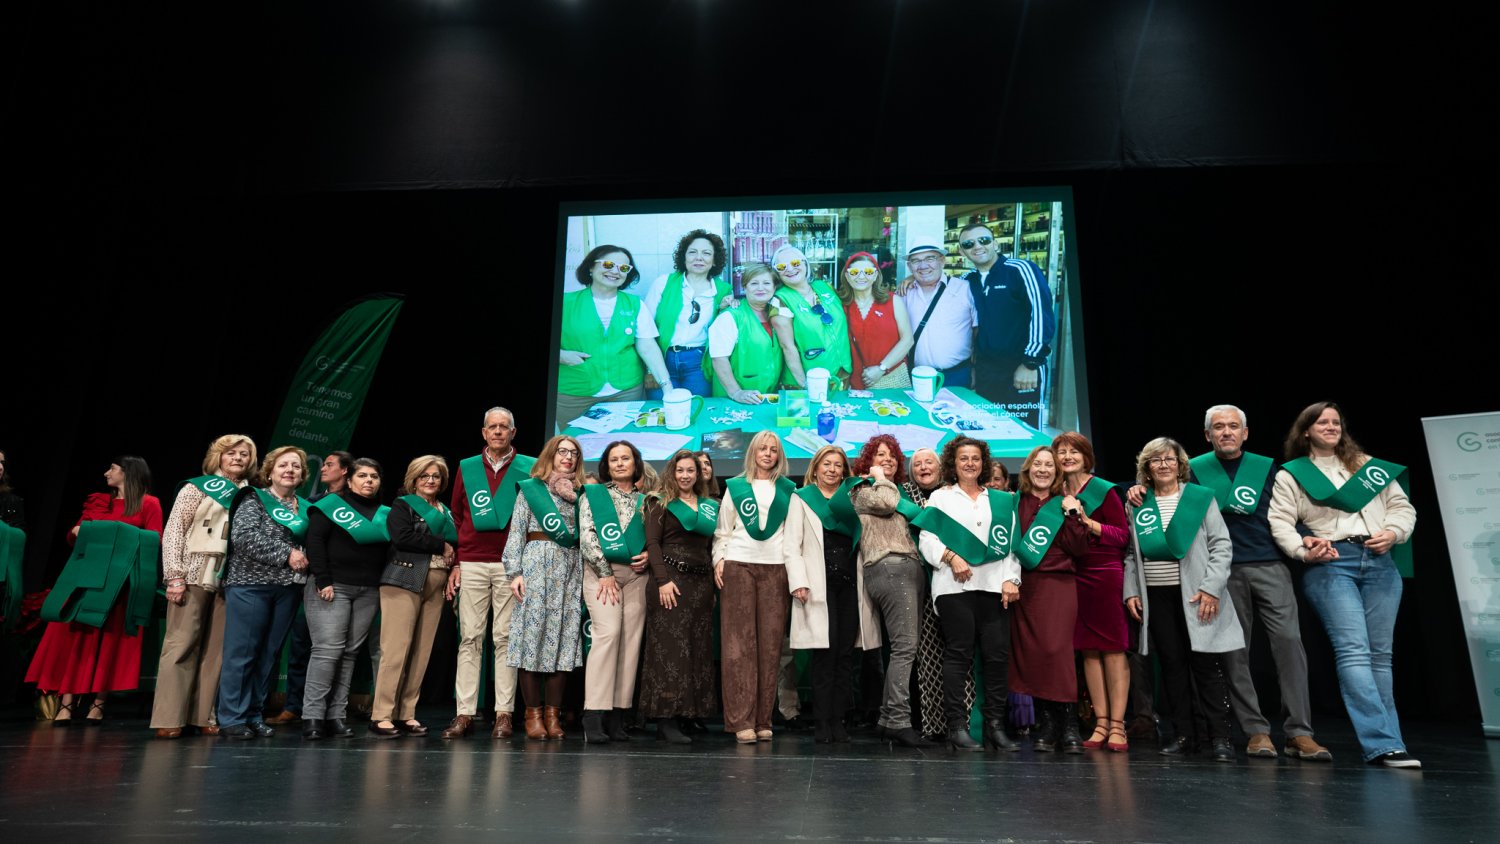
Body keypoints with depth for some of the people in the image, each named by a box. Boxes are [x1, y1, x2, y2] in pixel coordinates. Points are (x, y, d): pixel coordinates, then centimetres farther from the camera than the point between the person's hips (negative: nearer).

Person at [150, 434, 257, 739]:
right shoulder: (198, 487, 5)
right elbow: (173, 531, 0)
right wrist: (175, 576, -9)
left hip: (230, 579, 3)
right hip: (195, 574, -3)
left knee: (216, 648, 3)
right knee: (181, 643, -5)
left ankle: (203, 716, 9)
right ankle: (169, 718, 0)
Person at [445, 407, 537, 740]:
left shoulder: (528, 468, 5)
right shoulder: (466, 468, 12)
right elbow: (456, 517, 14)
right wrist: (455, 562, 7)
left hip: (510, 564, -2)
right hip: (472, 564, 2)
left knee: (505, 638, 1)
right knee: (470, 637, 2)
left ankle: (504, 714, 5)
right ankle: (464, 713, 6)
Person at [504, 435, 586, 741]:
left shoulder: (580, 494, 15)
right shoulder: (530, 489, 8)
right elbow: (516, 533, 3)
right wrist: (515, 572, -5)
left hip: (571, 569, 3)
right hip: (537, 565, -2)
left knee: (563, 635, -1)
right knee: (533, 633, -5)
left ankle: (553, 713, 4)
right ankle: (533, 713, 2)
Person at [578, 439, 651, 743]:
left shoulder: (645, 500, 16)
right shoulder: (592, 494, 9)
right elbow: (586, 535, -1)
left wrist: (649, 555, -6)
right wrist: (605, 572, -8)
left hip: (636, 574, 3)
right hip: (601, 570, -3)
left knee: (631, 639, -4)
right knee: (608, 632, -18)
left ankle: (617, 716, 1)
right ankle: (594, 716, -18)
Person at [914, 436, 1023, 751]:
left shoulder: (1001, 500, 20)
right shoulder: (940, 497, 13)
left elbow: (1011, 543, 12)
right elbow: (927, 538, 3)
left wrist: (1011, 579, 0)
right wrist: (951, 557, -13)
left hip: (994, 585, 3)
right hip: (954, 584, -3)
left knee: (997, 653, -1)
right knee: (959, 654, -5)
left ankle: (995, 725, 9)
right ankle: (957, 726, 0)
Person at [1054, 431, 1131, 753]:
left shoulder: (1104, 490, -3)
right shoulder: (1057, 494, 11)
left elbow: (1123, 534, -6)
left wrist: (1087, 521, -14)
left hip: (1106, 574, -5)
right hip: (1073, 577, 5)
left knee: (1113, 648, -2)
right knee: (1088, 650, 6)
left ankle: (1117, 723, 4)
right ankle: (1101, 723, 12)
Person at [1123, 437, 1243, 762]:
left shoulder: (1201, 497, 1)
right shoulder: (1138, 505, 9)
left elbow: (1222, 545, -3)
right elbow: (1131, 554, 12)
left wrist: (1211, 588, -11)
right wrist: (1131, 591, 3)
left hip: (1195, 597, -3)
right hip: (1157, 598, 3)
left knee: (1207, 663, 0)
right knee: (1172, 665, 5)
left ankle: (1220, 737, 8)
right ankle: (1185, 734, 14)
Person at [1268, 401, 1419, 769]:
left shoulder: (1367, 464, 18)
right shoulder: (1292, 475, 7)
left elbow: (1402, 504, 16)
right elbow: (1280, 522, 0)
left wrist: (1393, 533, -3)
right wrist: (1303, 551, -15)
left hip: (1379, 562, 4)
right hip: (1330, 564, -4)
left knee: (1380, 653, 4)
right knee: (1353, 650, -15)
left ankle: (1383, 742, 10)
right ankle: (1384, 743, -16)